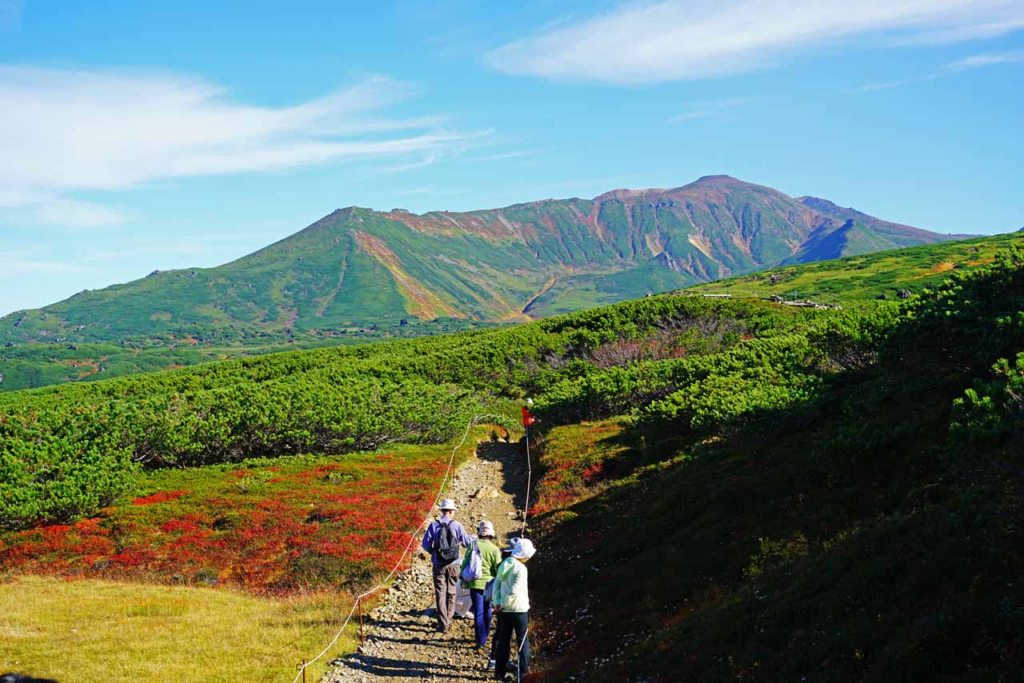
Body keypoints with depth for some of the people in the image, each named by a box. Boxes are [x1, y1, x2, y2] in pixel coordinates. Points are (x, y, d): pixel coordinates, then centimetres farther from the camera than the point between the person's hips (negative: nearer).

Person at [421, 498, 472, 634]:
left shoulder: (434, 525, -4)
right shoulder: (456, 525, -6)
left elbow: (426, 544, -3)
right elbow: (467, 542, 1)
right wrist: (472, 538, 24)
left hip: (438, 565, 0)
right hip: (453, 564, 0)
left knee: (440, 594, 4)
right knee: (451, 593, 18)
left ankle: (443, 624, -2)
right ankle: (448, 620, 27)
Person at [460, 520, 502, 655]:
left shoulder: (472, 545, -6)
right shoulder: (494, 549, -8)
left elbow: (465, 563, -1)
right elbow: (498, 569, -5)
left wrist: (463, 577, 12)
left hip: (475, 584, 0)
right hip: (489, 584, 0)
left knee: (478, 613, 1)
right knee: (487, 611, 19)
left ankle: (480, 643, -5)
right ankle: (484, 636, 31)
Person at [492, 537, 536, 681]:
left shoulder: (505, 564, 4)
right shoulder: (521, 568, -18)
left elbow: (497, 584, 2)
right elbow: (514, 591, -23)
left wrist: (497, 602, -3)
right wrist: (504, 604, -11)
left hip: (504, 610, 6)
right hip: (519, 610, -6)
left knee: (503, 641, 12)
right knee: (523, 641, 9)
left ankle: (500, 672, 13)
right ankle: (524, 671, 12)